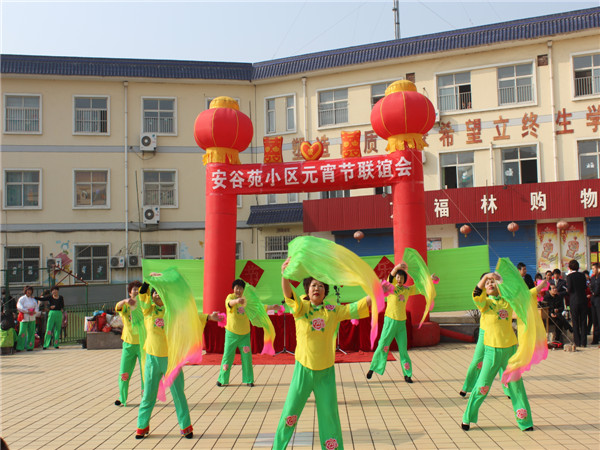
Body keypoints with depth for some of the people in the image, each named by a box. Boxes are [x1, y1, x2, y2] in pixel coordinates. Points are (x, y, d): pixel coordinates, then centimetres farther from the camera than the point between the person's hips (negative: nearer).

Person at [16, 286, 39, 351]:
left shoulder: (33, 299, 14)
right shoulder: (22, 299, 0)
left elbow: (36, 307, 14)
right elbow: (19, 307, -11)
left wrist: (35, 311, -7)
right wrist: (27, 311, -17)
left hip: (32, 318, 5)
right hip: (24, 318, -5)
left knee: (31, 332, 4)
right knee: (22, 332, -8)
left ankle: (29, 346, 11)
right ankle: (19, 347, -5)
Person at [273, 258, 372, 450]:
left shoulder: (333, 311, -2)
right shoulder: (301, 308, -8)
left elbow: (358, 307, -5)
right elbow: (288, 293, -26)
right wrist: (285, 274, -45)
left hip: (326, 371, 1)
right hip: (303, 369, -1)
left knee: (329, 414, 9)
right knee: (290, 412, 9)